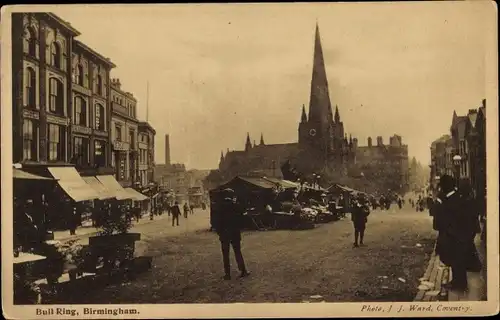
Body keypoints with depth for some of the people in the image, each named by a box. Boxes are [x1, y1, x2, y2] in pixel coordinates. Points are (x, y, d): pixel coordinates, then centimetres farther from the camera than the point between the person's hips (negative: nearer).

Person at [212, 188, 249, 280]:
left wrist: (219, 231, 6)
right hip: (235, 233, 0)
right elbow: (240, 218, -1)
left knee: (225, 254, 5)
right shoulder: (235, 206, -6)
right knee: (238, 252, 10)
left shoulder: (220, 207, -6)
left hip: (224, 234, 0)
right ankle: (243, 271, 9)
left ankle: (227, 273, 5)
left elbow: (216, 221, -5)